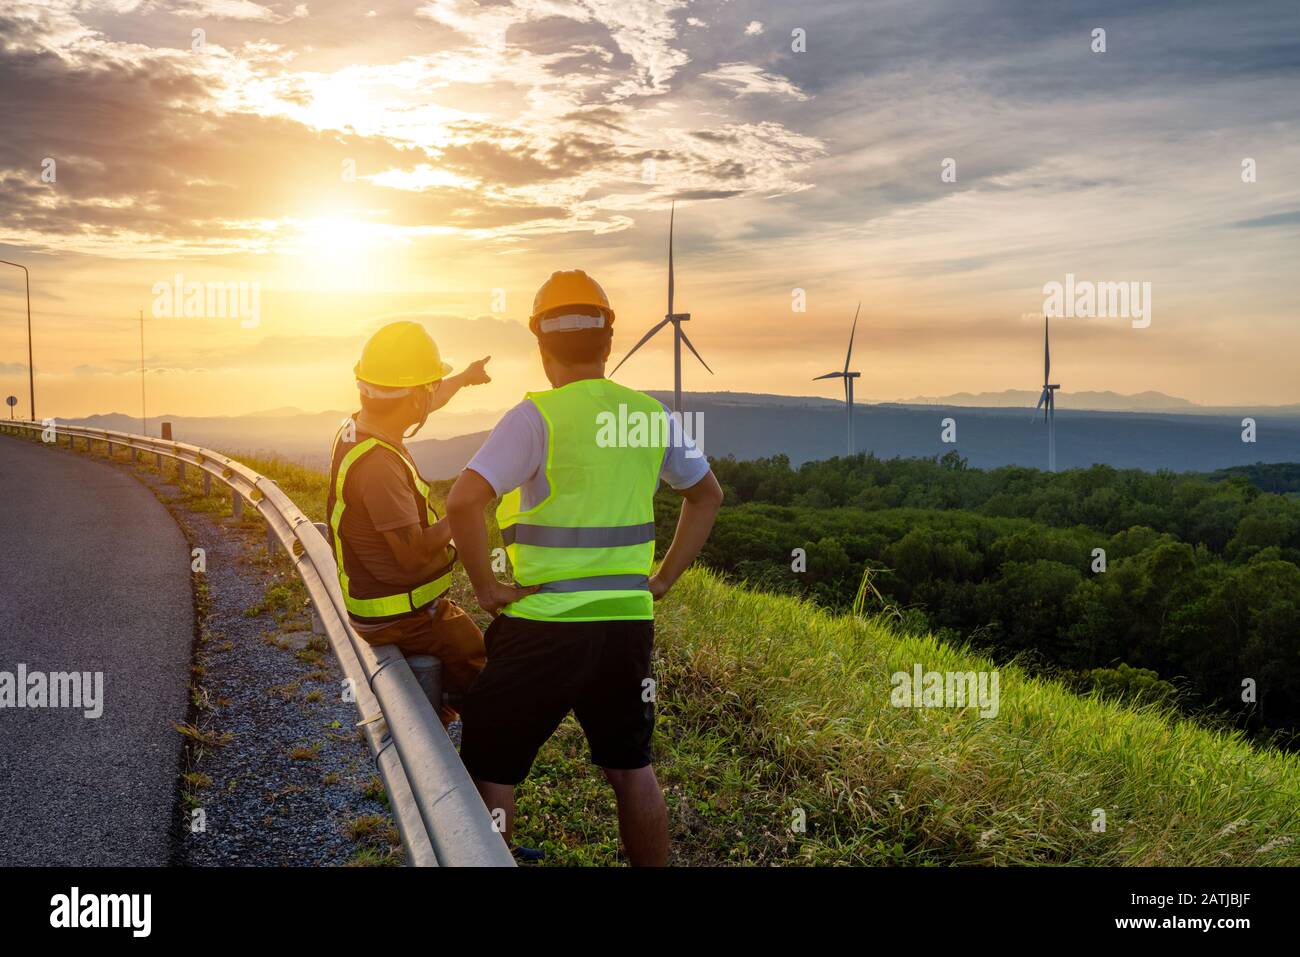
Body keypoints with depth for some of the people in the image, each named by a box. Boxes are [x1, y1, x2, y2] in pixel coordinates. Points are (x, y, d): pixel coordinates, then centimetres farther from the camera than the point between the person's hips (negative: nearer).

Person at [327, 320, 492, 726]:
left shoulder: (357, 427, -1)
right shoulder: (377, 465, -31)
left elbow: (421, 407, 20)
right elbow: (413, 551, -31)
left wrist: (464, 379, 35)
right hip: (402, 616, -10)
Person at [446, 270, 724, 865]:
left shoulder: (536, 417, -12)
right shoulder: (652, 414, 5)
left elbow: (463, 502, -23)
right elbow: (707, 495, 18)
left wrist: (485, 586, -11)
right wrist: (663, 579, 17)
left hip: (542, 628, -5)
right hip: (629, 621, 5)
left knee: (490, 771, 11)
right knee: (631, 768, 21)